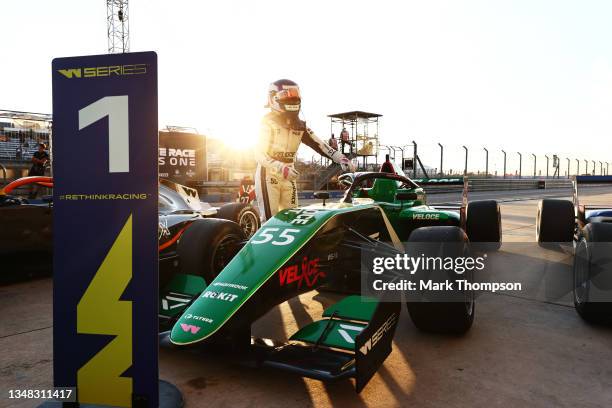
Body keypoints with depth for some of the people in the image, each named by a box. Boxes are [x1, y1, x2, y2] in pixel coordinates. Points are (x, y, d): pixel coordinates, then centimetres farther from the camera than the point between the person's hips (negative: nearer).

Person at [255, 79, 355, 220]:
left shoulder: (299, 125, 7)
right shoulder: (268, 122, -11)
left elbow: (318, 144, 0)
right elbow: (259, 155, -18)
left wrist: (341, 158, -14)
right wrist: (281, 168, -32)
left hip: (289, 178, 6)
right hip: (268, 175, -6)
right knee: (270, 220, -9)